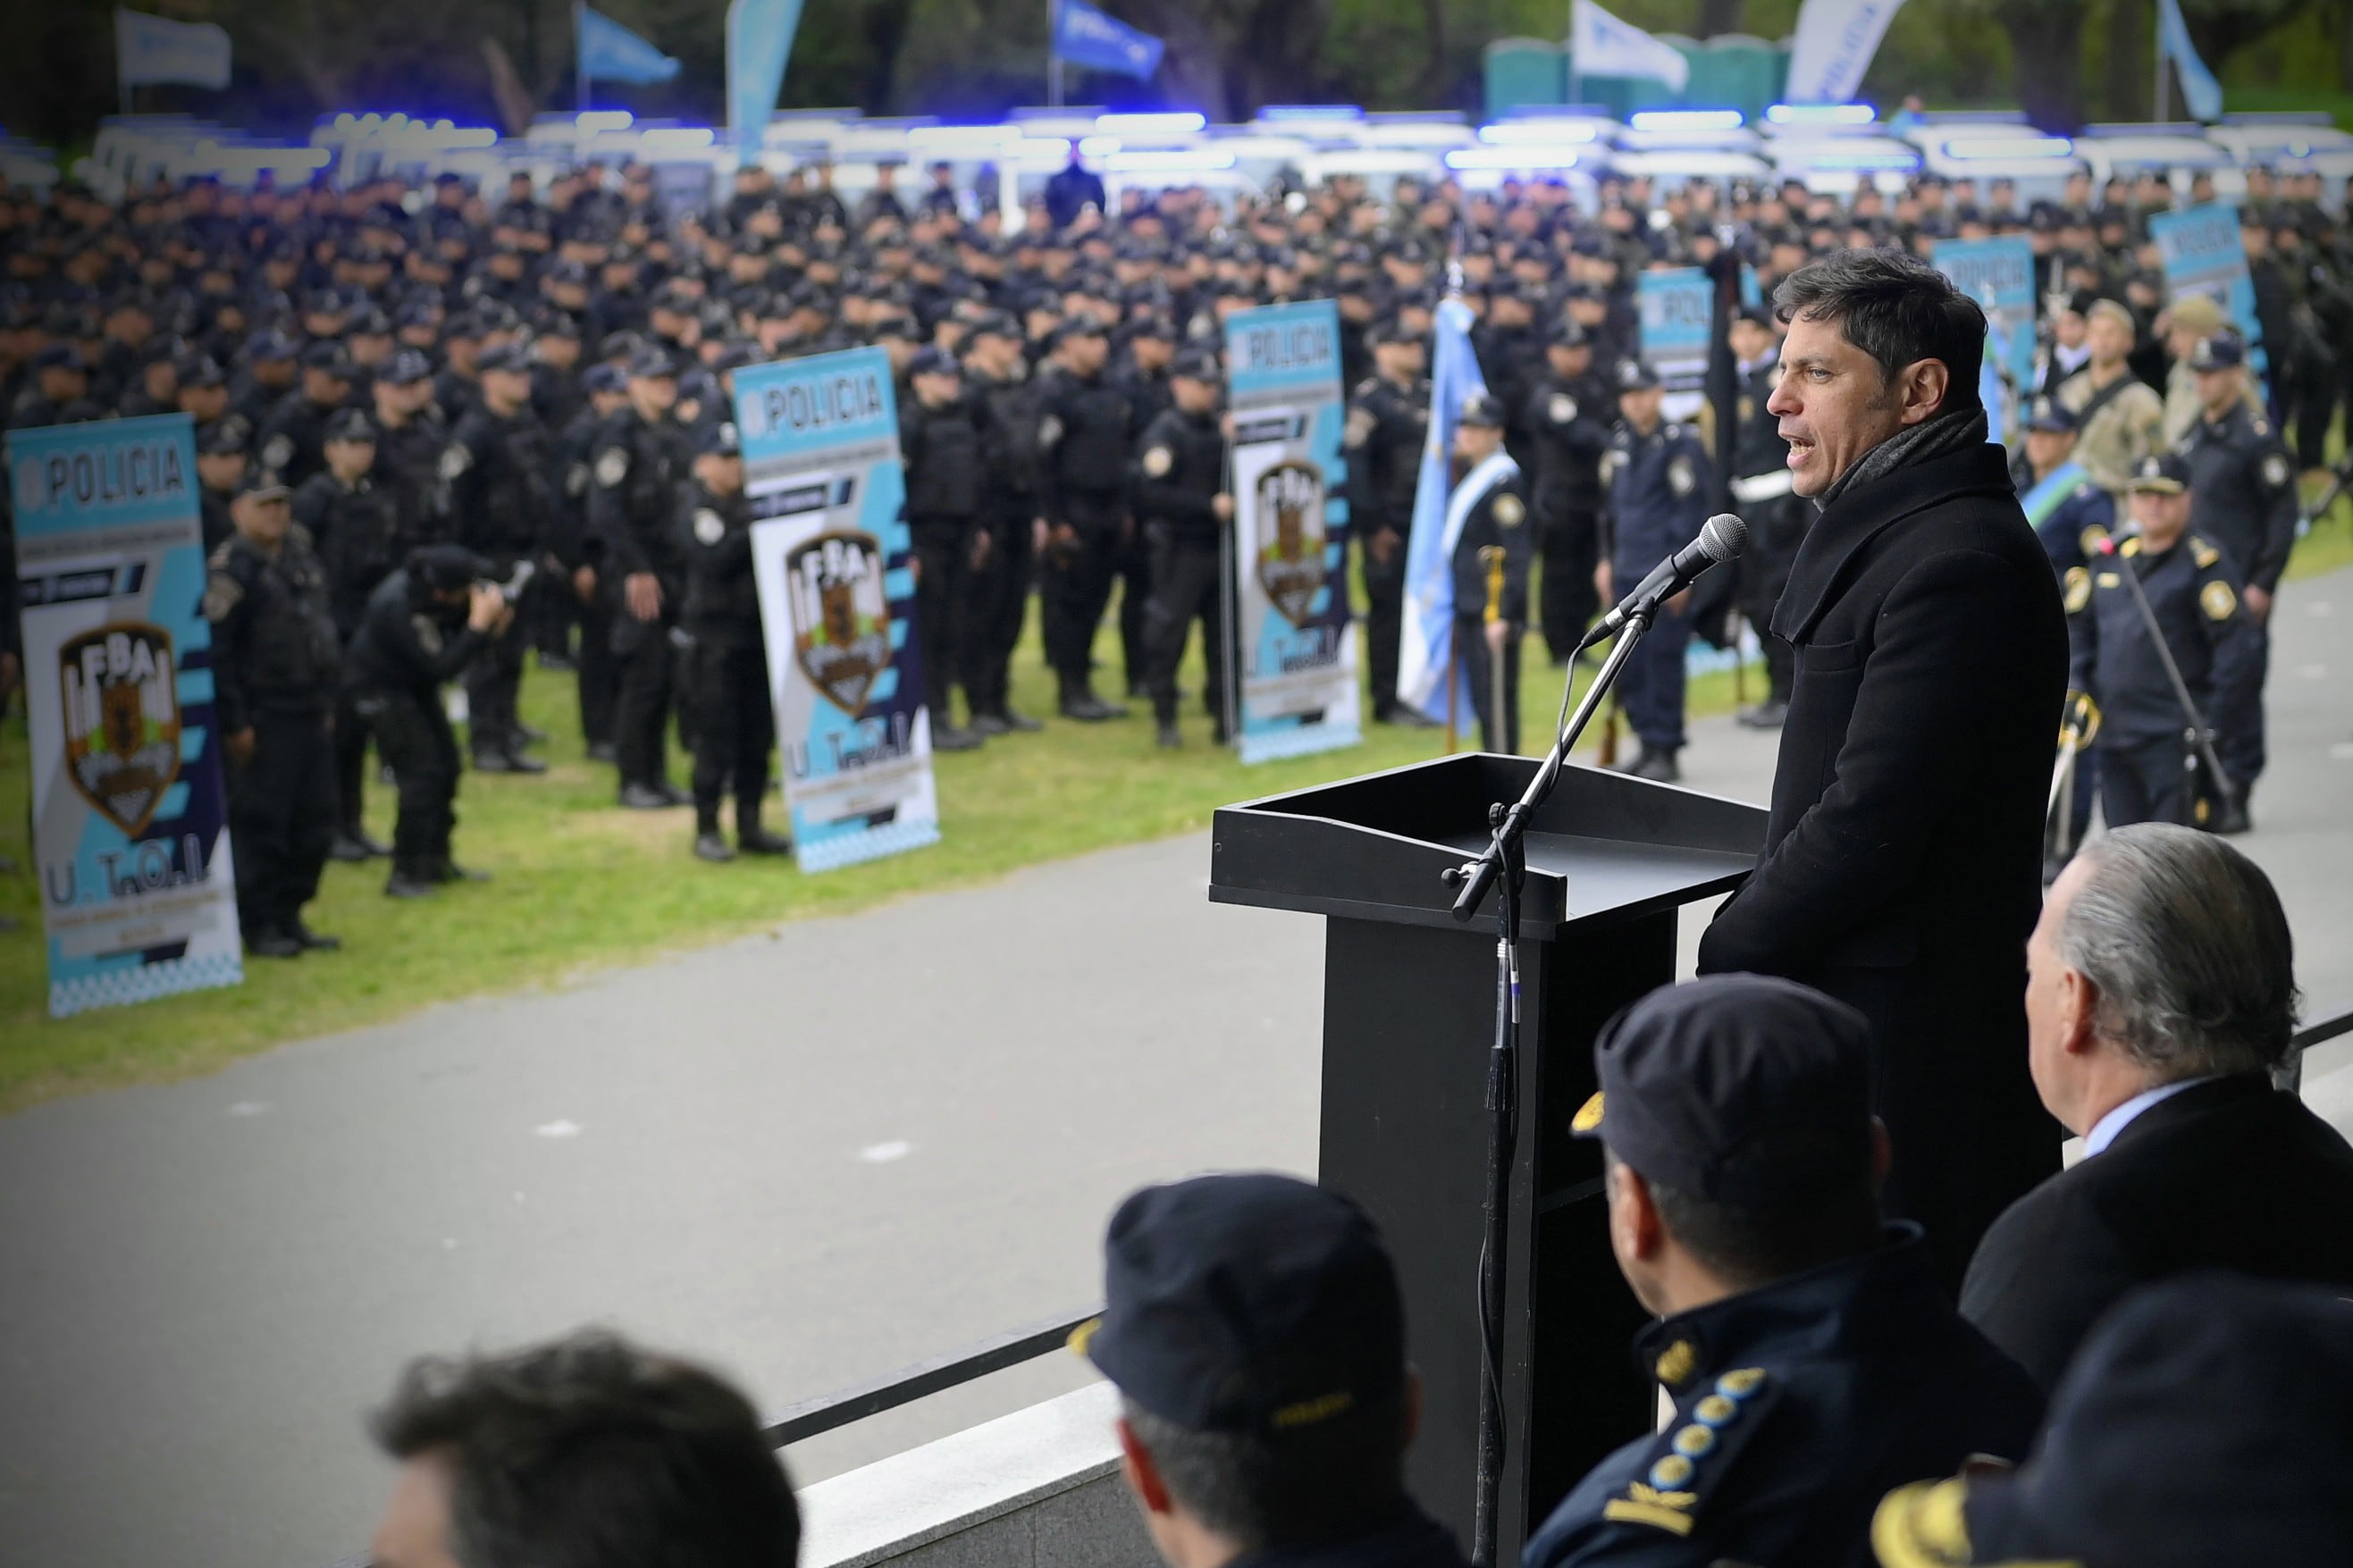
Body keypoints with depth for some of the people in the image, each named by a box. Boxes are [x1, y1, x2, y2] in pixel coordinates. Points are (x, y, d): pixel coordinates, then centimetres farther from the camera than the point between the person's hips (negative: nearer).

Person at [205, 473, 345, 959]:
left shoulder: (301, 556, 13)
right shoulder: (231, 569, -12)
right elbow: (217, 651, -15)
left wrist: (327, 701, 18)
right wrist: (234, 723, -16)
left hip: (311, 715, 8)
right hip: (264, 719, -8)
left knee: (315, 820, 10)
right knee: (261, 825, -2)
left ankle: (290, 916, 20)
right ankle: (259, 925, 6)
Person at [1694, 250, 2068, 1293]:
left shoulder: (1961, 563, -18)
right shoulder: (1888, 534, 16)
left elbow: (1869, 820, -21)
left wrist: (1730, 954, -10)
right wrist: (1748, 939, 8)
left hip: (1912, 1040, -10)